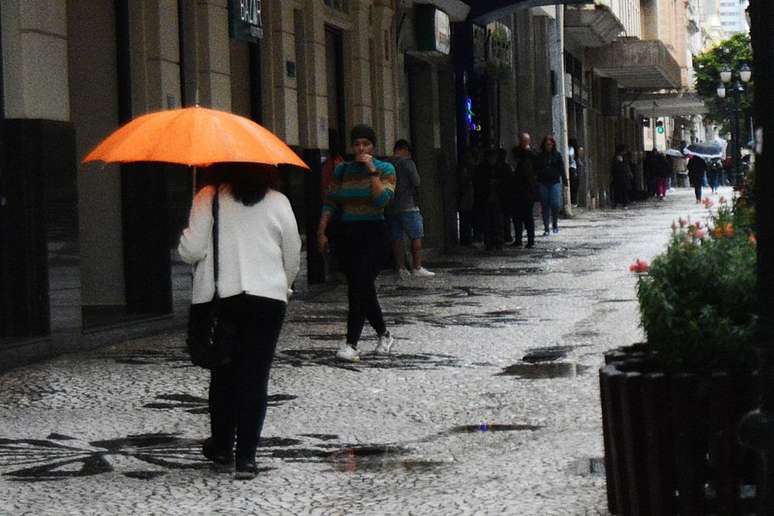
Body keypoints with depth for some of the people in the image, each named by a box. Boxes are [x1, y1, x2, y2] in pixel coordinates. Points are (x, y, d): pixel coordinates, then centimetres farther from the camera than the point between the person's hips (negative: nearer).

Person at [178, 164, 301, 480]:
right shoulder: (278, 203, 3)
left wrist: (183, 242, 14)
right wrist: (283, 286, 25)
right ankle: (246, 457, -4)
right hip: (268, 298, 0)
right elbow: (293, 258, 8)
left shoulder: (208, 199, -4)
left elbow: (191, 250, -9)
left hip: (218, 297, 0)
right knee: (255, 377, 0)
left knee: (223, 374, 15)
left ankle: (222, 448, 24)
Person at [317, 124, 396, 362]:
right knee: (364, 289, 9)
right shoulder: (342, 171, 11)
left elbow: (382, 200, -15)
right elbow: (330, 203, 9)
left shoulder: (385, 169, 0)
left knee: (360, 288, -15)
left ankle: (351, 344, -17)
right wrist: (321, 232, 1)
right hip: (348, 234, 5)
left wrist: (372, 172, -14)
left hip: (373, 234, -4)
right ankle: (384, 335, 27)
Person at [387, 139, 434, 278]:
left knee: (396, 239, 7)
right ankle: (417, 268, -4)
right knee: (416, 237, 0)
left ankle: (401, 268, 6)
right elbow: (416, 182, -9)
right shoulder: (407, 162, -8)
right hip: (407, 206, -6)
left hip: (390, 208, 6)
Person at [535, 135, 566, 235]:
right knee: (545, 206, 1)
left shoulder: (557, 155, 6)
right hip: (543, 183, 1)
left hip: (555, 182, -1)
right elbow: (536, 169, 8)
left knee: (555, 204, -11)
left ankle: (555, 223, 12)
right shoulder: (540, 156, 7)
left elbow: (562, 169, 6)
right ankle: (546, 228, 7)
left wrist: (564, 180, -2)